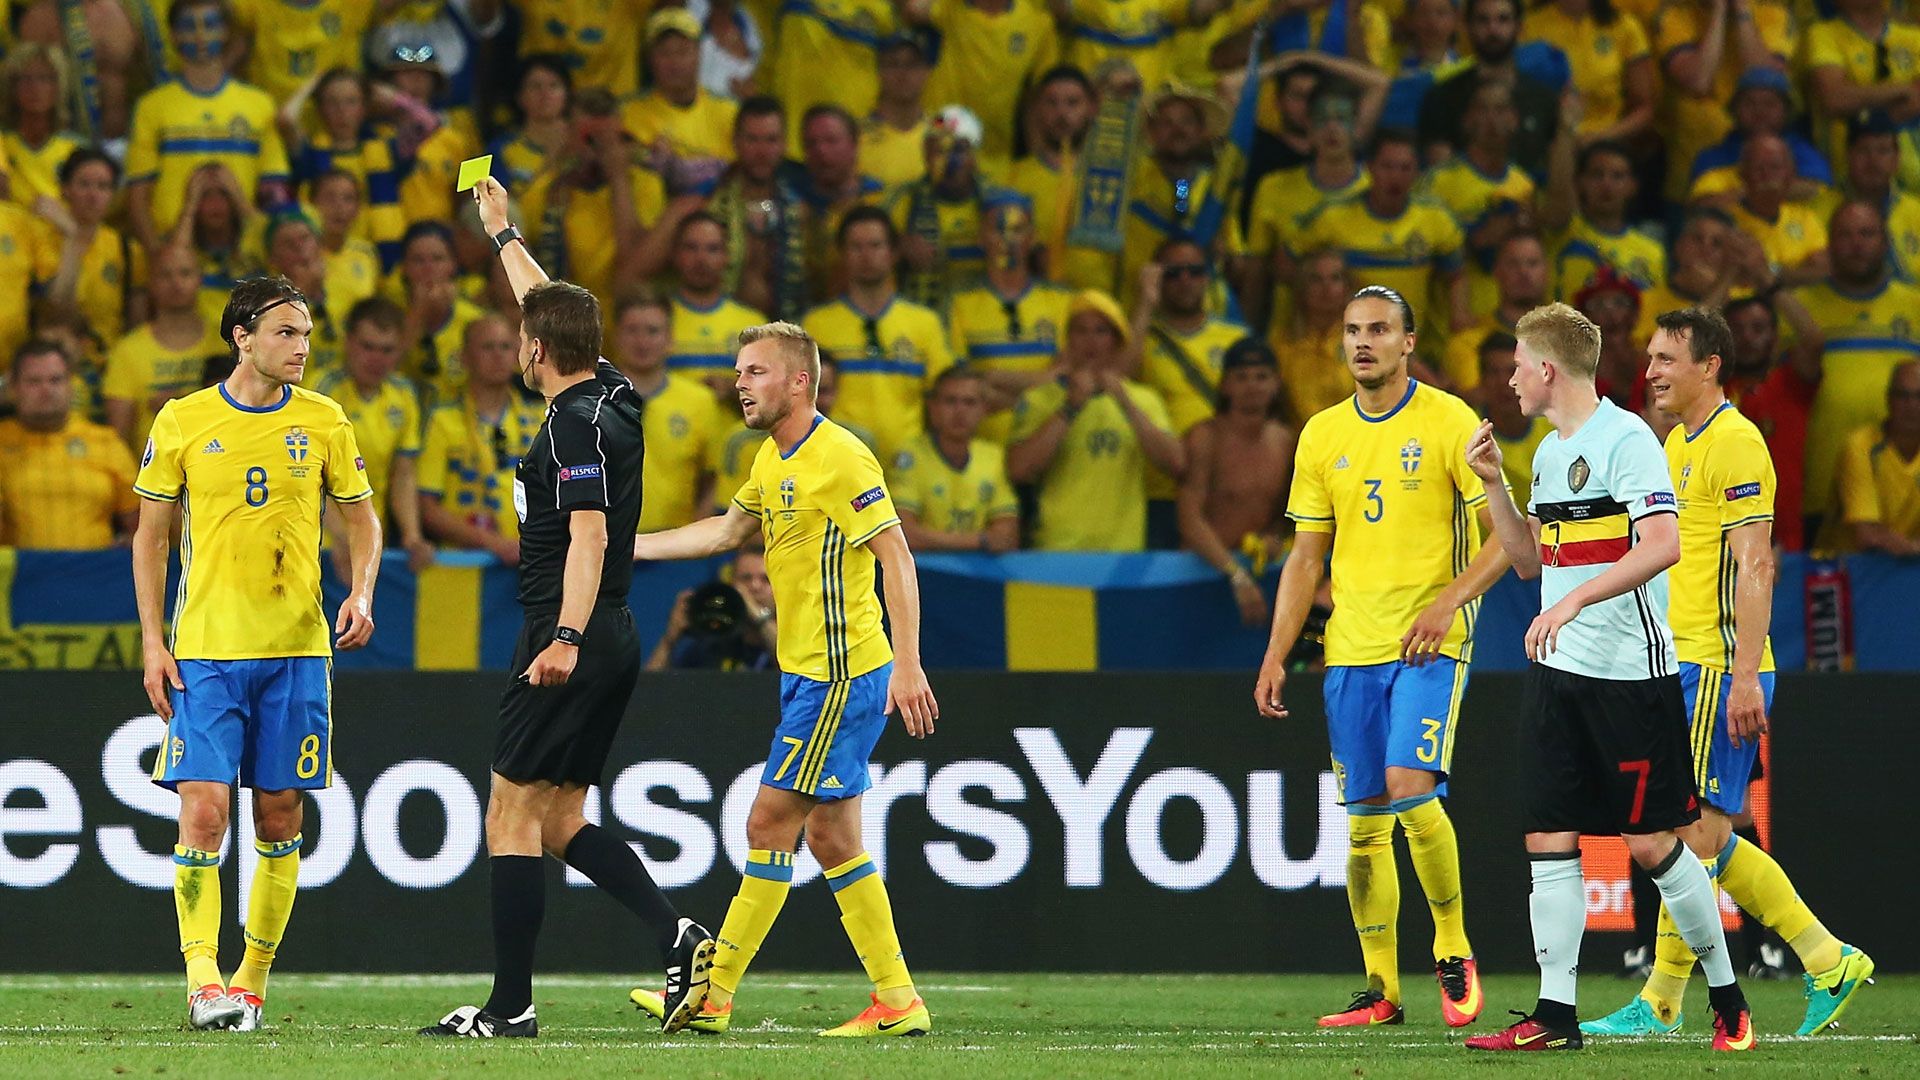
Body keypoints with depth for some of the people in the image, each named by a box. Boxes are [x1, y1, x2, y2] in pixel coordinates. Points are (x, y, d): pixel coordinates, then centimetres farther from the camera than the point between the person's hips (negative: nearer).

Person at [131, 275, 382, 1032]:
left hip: (296, 647, 2)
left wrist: (360, 595, -6)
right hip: (205, 649, -2)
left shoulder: (323, 422, 4)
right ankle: (202, 977, -12)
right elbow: (150, 535, 7)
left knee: (280, 815, 4)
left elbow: (361, 518, 13)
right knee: (203, 810, -13)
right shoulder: (182, 422, 0)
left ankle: (253, 976, 15)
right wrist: (152, 642, 0)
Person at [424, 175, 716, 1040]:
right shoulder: (613, 399, 12)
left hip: (566, 647, -9)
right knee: (559, 820, 13)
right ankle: (675, 935, -2)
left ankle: (510, 1006, -4)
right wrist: (502, 232, 41)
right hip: (613, 638, 9)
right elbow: (553, 309, 29)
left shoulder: (574, 424, -14)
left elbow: (588, 533, -24)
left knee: (513, 814, -4)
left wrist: (567, 637, -33)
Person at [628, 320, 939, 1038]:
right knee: (829, 838, 8)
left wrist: (907, 665, -24)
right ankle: (896, 1002, 11)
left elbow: (895, 556, -18)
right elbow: (726, 530, 29)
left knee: (770, 824, -6)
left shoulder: (839, 458, -15)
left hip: (840, 676, -9)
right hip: (806, 674, 9)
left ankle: (712, 997, -1)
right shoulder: (773, 460, 13)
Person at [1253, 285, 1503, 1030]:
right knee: (1364, 821, 4)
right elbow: (1306, 557, 14)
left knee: (1410, 788, -20)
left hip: (1429, 645, -5)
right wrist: (1276, 655, 7)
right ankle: (1380, 989, 9)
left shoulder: (1449, 422, -4)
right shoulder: (1323, 436, 10)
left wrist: (1449, 602, -18)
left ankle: (1453, 949, -1)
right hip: (1351, 648, 5)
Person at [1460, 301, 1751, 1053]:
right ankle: (1555, 1013, 3)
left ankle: (1728, 1000, 10)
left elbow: (1663, 544, -23)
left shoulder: (1625, 439, -12)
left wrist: (1574, 599, -28)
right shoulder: (1550, 452, 15)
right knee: (1550, 841, 2)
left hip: (1631, 673, -8)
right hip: (1558, 674, 8)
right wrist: (1493, 483, 11)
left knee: (1651, 843, -3)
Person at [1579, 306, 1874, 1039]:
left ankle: (1660, 1006, -3)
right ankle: (1829, 962, 14)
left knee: (1696, 835, -7)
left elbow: (1753, 567, -18)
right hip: (1682, 668, 10)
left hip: (1719, 669, -10)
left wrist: (1744, 675, -23)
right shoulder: (1678, 445, 17)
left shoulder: (1735, 444, -12)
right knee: (1708, 840, 9)